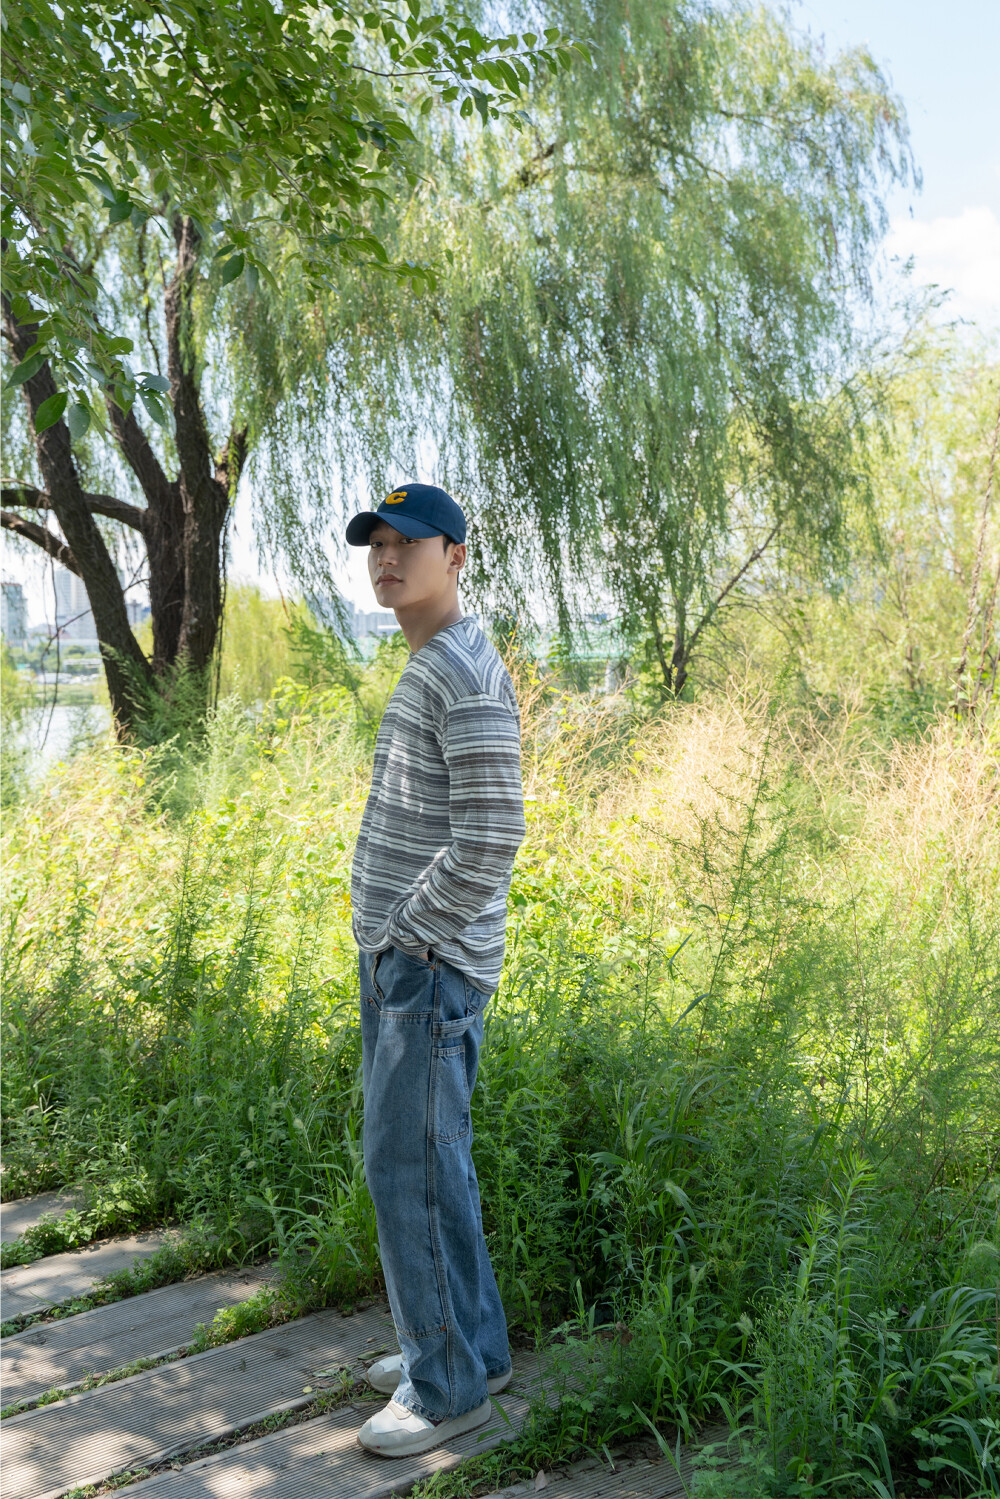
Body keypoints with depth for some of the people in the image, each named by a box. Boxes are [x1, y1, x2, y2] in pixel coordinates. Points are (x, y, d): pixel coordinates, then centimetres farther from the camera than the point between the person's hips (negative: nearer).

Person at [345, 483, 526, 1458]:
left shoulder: (468, 676, -16)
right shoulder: (423, 673, 15)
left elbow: (491, 838, -23)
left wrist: (407, 934, -14)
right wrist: (388, 935, 15)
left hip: (428, 966, -10)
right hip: (397, 955, 10)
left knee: (409, 1168, -2)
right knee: (427, 1159, 16)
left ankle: (448, 1386, 13)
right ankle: (469, 1346, 30)